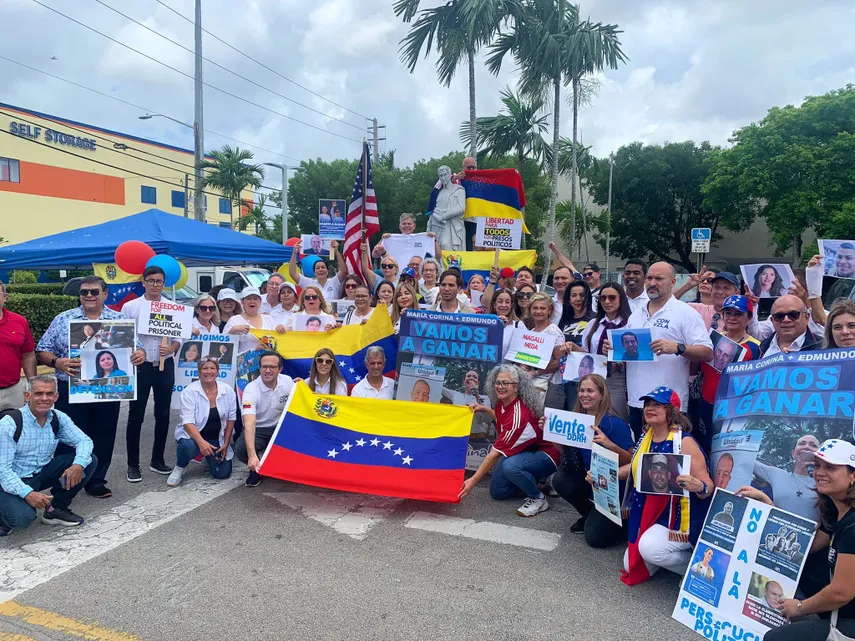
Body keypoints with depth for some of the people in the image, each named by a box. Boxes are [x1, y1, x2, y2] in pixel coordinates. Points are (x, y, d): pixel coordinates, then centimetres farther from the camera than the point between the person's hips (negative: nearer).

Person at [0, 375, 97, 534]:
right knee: (23, 518, -32)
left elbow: (84, 441, -3)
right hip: (14, 481, -5)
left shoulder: (58, 418, -4)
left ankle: (56, 509, 5)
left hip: (42, 473, 5)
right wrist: (27, 493, -33)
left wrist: (78, 465, -26)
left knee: (89, 460, -10)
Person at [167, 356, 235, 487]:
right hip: (193, 435, -3)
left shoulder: (228, 390, -6)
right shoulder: (189, 391, -15)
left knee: (223, 473, -10)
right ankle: (180, 467, -1)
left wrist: (226, 444, -3)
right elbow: (187, 422, -22)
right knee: (188, 446, -38)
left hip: (216, 439, 3)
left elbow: (231, 419, 2)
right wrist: (201, 442, -37)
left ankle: (209, 456, 25)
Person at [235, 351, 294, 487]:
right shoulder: (251, 390, -24)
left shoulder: (287, 381, -10)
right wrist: (252, 455, -50)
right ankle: (257, 469, 2)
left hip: (279, 428, 3)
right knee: (241, 449, -33)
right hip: (258, 430, -3)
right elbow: (249, 424, -36)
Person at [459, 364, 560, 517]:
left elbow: (496, 453, -31)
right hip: (524, 451, 9)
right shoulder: (502, 403, -7)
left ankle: (539, 499, -12)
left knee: (510, 466, -37)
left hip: (545, 456, -9)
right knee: (497, 492, 5)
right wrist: (484, 410, 5)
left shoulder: (519, 414, -33)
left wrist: (473, 480, -27)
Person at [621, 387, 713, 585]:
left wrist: (698, 486, -45)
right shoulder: (645, 438, 0)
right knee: (631, 566, 7)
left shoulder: (684, 442, -20)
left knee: (649, 548, -32)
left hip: (680, 518, -7)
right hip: (651, 515, 7)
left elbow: (708, 486, -22)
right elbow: (635, 468, 17)